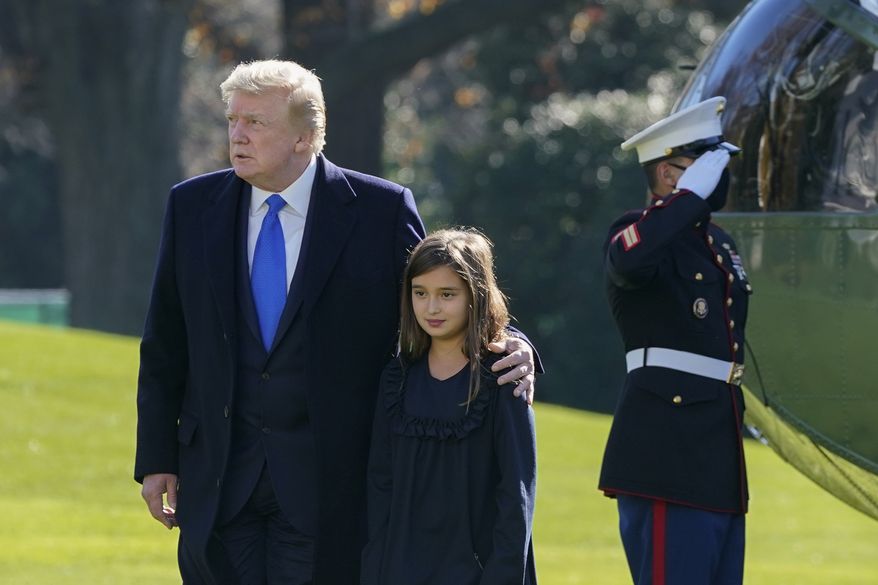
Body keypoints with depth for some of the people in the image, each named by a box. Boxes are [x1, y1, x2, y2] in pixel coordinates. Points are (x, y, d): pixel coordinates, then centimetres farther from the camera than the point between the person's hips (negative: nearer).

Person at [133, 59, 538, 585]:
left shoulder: (381, 211, -3)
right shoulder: (194, 207, 6)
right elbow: (165, 347, 11)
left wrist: (508, 348, -18)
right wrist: (156, 457, 8)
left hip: (328, 483, -3)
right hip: (219, 479, 3)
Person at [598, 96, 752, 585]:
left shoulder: (721, 243, 20)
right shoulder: (640, 233, -7)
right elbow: (630, 260, -33)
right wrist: (693, 192, -22)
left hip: (719, 461, 9)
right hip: (668, 458, -9)